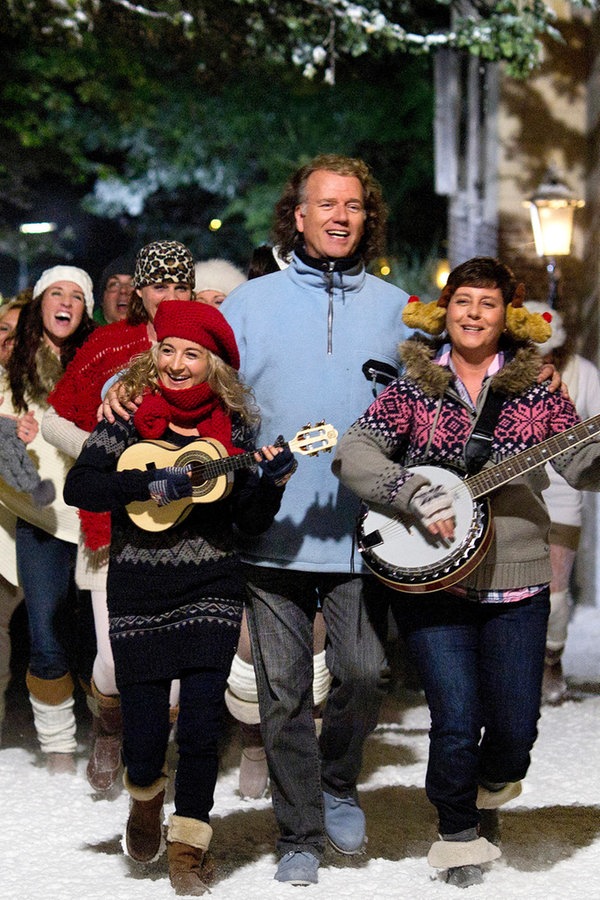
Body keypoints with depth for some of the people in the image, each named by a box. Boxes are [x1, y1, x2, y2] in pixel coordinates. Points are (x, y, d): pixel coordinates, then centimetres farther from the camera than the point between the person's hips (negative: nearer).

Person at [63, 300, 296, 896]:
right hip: (138, 593, -1)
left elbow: (251, 522, 5)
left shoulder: (230, 427, 3)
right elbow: (77, 486, -14)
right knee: (145, 734, 0)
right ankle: (145, 801, 34)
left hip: (210, 590, 1)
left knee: (201, 725, -6)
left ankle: (187, 850, 10)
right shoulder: (131, 416, -2)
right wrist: (153, 484, -24)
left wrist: (272, 483, -14)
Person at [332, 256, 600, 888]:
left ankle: (489, 787, 38)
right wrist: (415, 494, -20)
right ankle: (458, 834, 18)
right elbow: (352, 453, -7)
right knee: (457, 722, -8)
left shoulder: (534, 390, 5)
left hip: (515, 584, 2)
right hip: (429, 579, -2)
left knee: (515, 729, 2)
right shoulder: (414, 388, 1)